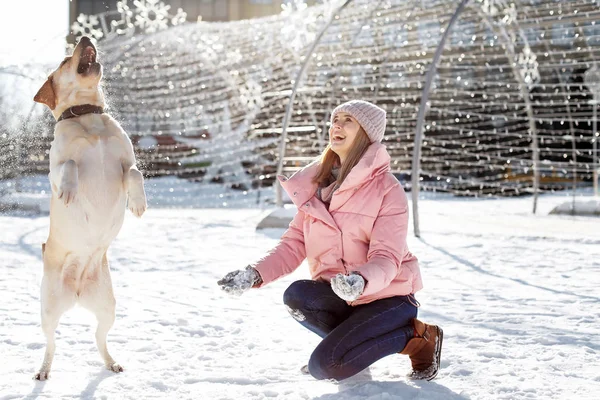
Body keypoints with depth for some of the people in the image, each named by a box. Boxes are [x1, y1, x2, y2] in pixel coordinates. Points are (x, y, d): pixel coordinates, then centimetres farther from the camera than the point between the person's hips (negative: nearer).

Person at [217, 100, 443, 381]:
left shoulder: (387, 189, -15)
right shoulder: (316, 183, 3)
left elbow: (386, 258, -22)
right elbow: (295, 242, 0)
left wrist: (360, 281, -45)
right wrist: (256, 274, -17)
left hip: (387, 295, -5)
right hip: (339, 295, 5)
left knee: (324, 367, -23)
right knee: (296, 296, -28)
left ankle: (416, 337, -3)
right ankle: (348, 338, 1)